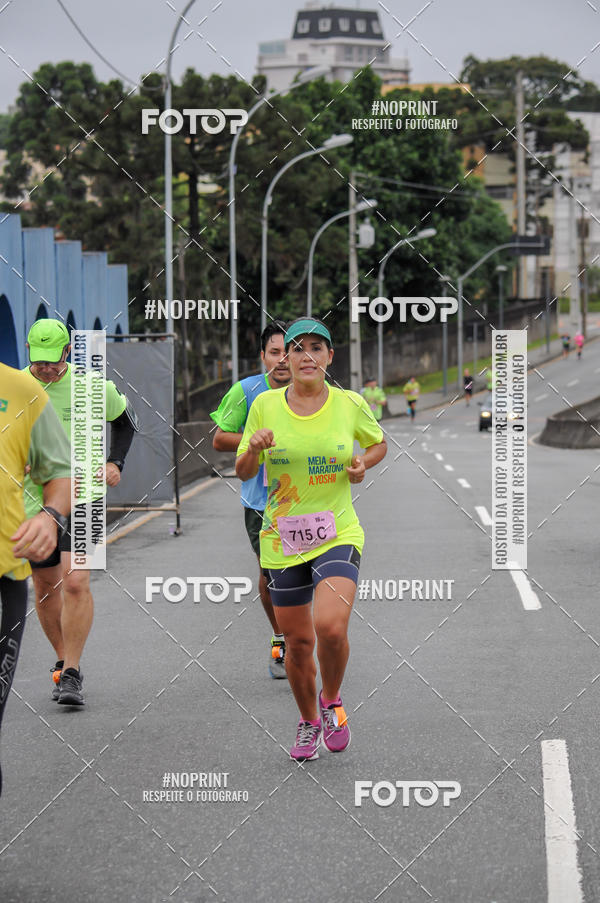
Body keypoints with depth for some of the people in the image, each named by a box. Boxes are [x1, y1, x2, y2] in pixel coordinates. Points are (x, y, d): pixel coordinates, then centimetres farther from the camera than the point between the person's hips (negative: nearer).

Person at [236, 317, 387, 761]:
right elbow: (243, 472, 6)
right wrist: (254, 450, -16)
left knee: (331, 627, -22)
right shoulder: (265, 405, 0)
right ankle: (309, 722, 32)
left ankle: (331, 701, 8)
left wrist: (362, 465, -3)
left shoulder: (350, 404, -1)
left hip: (338, 534, -2)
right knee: (298, 641, 7)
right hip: (282, 539, 2)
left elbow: (379, 443, 18)